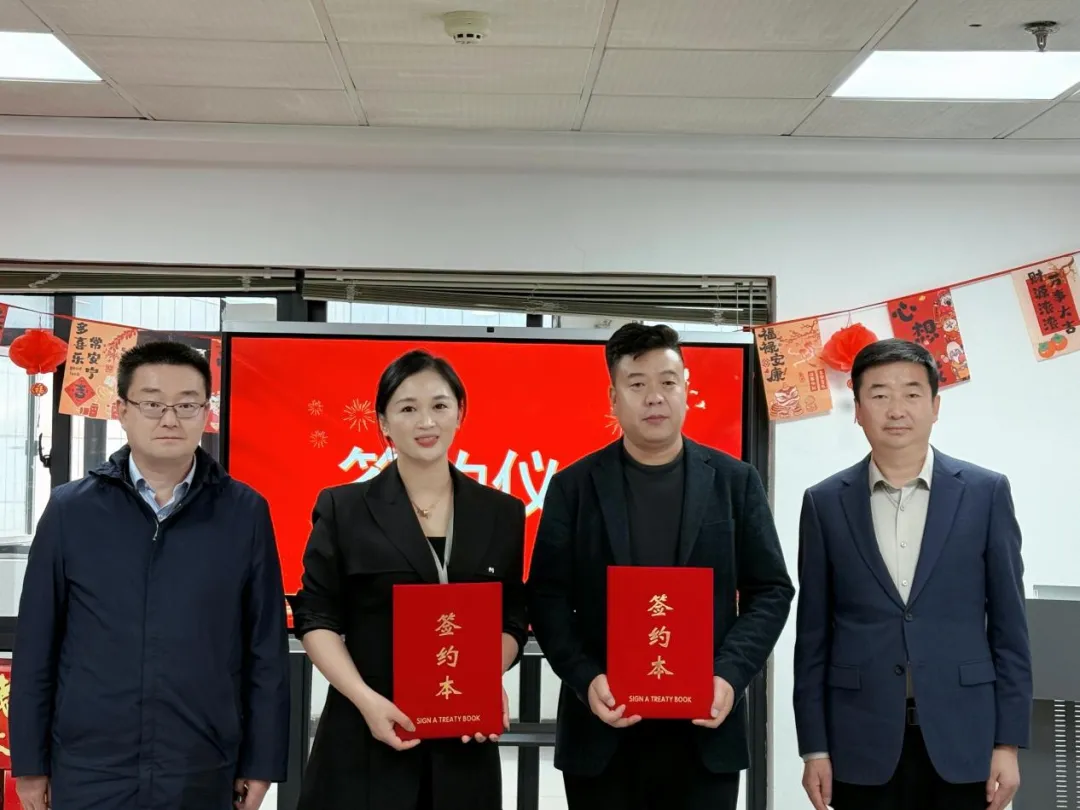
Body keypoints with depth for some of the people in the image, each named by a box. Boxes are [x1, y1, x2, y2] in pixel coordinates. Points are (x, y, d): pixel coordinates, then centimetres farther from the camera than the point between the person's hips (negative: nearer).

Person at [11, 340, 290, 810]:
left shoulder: (244, 513, -1)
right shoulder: (70, 509, 0)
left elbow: (266, 649, 1)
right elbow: (37, 645, 3)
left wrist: (261, 762, 1)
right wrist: (30, 761, 3)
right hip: (87, 772, 0)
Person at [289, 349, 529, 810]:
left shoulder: (502, 513, 7)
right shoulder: (343, 509, 1)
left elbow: (513, 620, 11)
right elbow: (316, 617, 0)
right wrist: (365, 698, -14)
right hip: (363, 739, -2)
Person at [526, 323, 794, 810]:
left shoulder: (734, 481, 5)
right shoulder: (573, 486, 4)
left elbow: (771, 590, 4)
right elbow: (547, 597, 1)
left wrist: (731, 674, -10)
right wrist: (585, 679, -14)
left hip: (705, 730, 0)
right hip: (602, 731, 0)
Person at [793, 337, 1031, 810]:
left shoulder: (986, 492, 1)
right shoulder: (825, 503, 3)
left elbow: (1008, 625, 2)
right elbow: (813, 635, 4)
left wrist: (1008, 743, -2)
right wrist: (814, 748, 0)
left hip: (962, 739, 0)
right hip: (862, 744, 1)